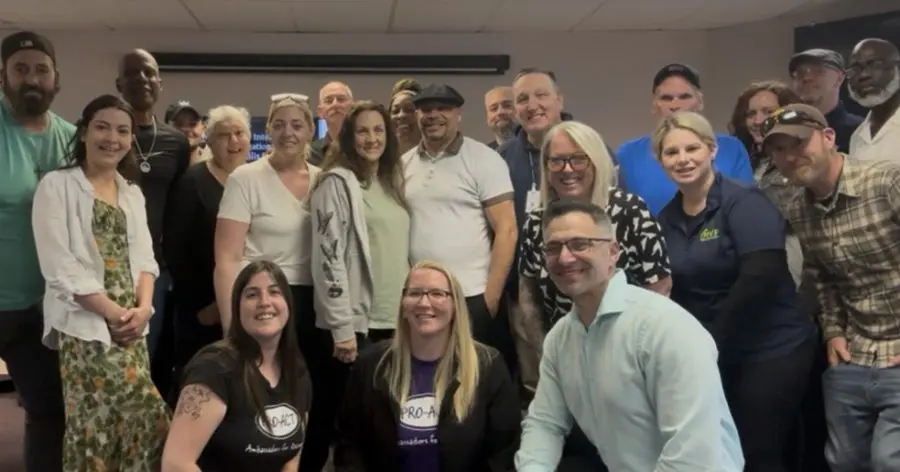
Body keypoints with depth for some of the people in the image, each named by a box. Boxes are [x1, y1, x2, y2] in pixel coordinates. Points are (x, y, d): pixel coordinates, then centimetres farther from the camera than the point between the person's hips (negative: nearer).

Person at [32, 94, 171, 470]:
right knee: (145, 413, -13)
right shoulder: (57, 186, 0)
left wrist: (142, 307, -6)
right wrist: (112, 311, -14)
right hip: (84, 324, -5)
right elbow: (59, 265, -9)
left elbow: (143, 255, 13)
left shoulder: (132, 192, 18)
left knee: (129, 420, 2)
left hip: (131, 323, 5)